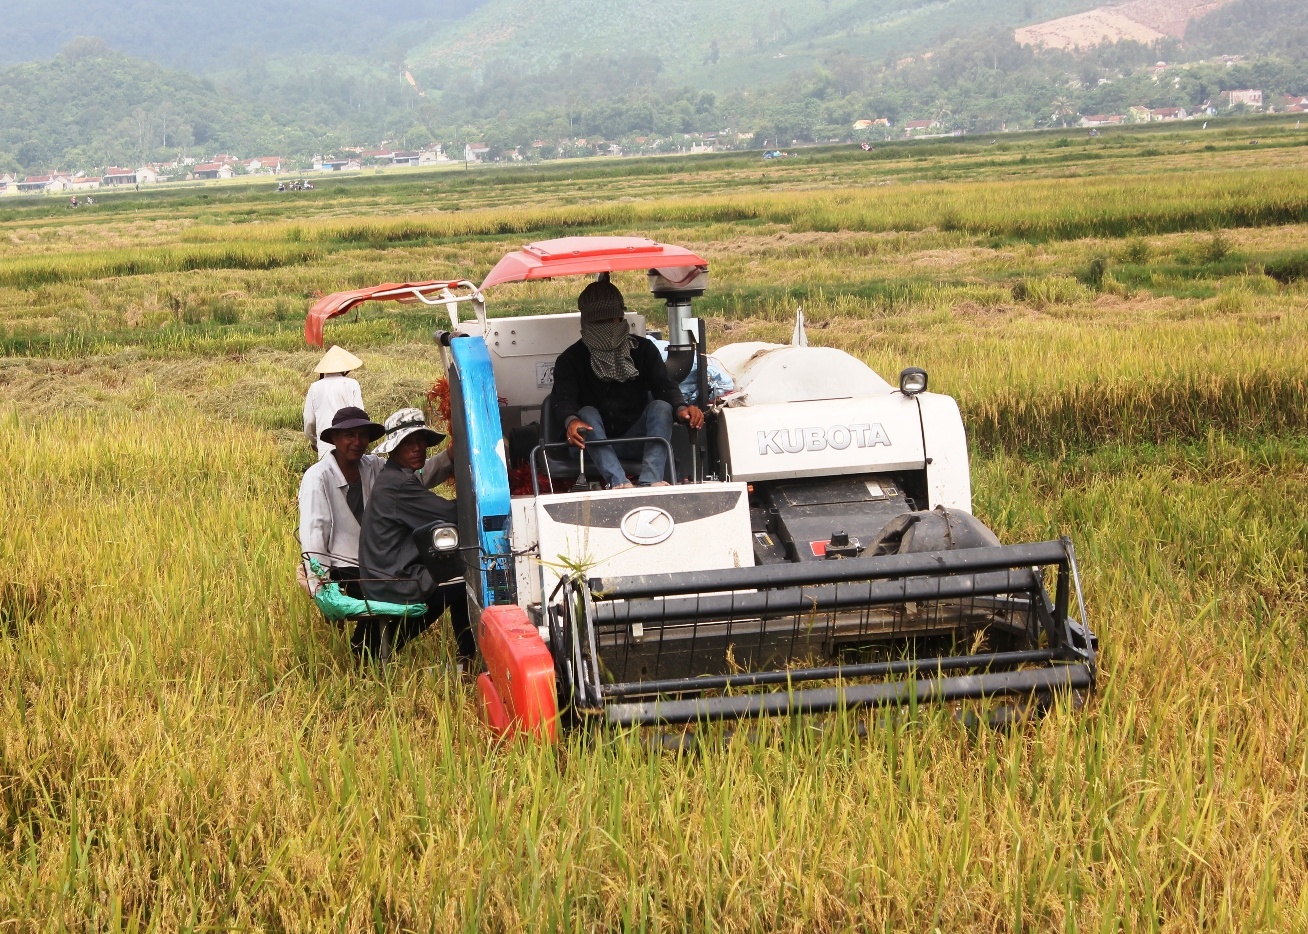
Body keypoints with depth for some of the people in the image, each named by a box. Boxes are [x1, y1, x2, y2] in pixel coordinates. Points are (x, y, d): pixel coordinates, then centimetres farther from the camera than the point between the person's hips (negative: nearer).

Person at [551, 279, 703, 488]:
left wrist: (681, 408, -30)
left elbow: (664, 387, -7)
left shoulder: (643, 349, 8)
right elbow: (564, 400, -15)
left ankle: (650, 481, -46)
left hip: (634, 439, 1)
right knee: (587, 413, -29)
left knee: (661, 406, -23)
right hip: (593, 446, -1)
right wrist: (571, 421, -39)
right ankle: (618, 483, -53)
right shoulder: (571, 360, 3)